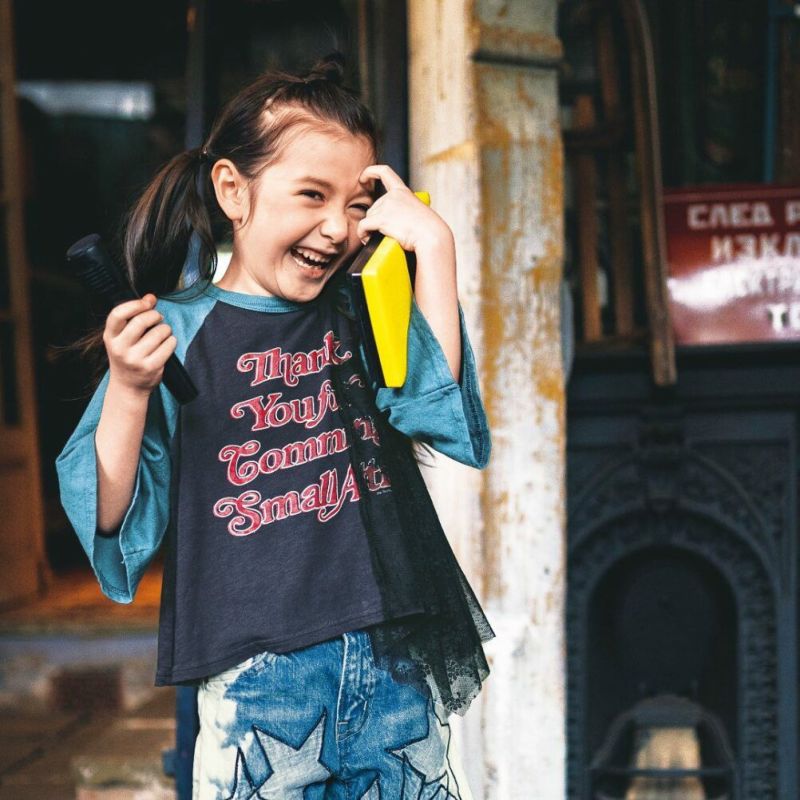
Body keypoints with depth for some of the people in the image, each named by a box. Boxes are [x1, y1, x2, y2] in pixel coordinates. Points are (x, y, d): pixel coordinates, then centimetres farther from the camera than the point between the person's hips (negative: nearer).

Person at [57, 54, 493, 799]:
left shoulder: (360, 316, 10)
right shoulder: (175, 334, -1)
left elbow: (439, 406, -8)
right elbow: (111, 519, -3)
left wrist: (432, 244, -8)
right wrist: (129, 390, -19)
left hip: (394, 663, 4)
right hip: (258, 681, -3)